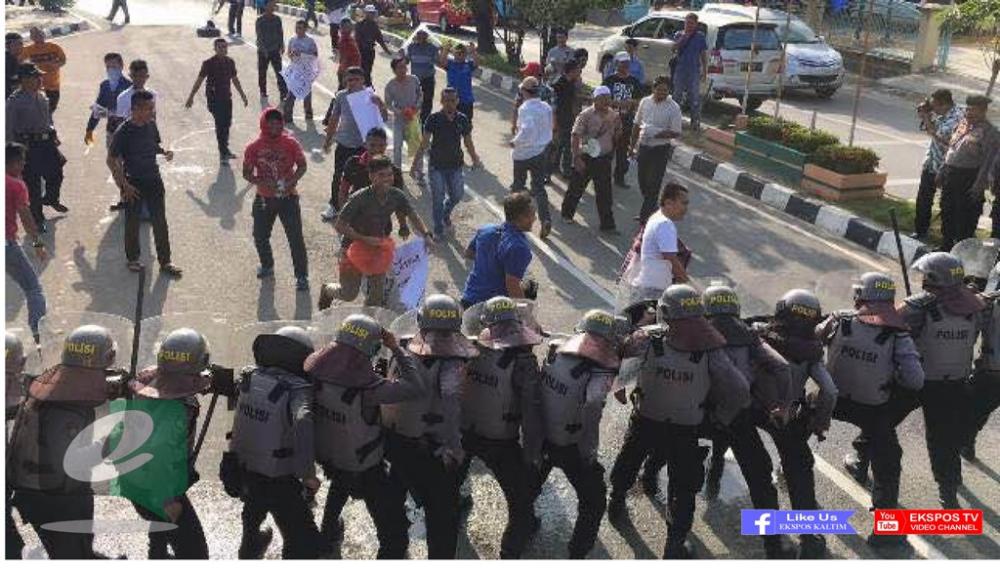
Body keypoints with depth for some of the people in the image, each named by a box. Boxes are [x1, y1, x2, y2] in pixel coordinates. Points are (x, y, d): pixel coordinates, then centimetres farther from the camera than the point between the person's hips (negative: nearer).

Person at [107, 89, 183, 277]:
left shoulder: (151, 125, -2)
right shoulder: (123, 132, -18)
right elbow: (111, 160, -12)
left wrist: (164, 151, -7)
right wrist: (124, 185, -15)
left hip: (153, 180, 4)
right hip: (133, 183, -4)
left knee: (160, 221, 6)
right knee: (132, 222, 10)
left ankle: (165, 261, 15)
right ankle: (132, 258, 29)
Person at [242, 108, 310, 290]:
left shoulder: (290, 143, -8)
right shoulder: (254, 147, -5)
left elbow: (302, 166, -2)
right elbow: (247, 173, -2)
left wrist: (291, 182, -19)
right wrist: (263, 183, -20)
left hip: (288, 197, -2)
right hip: (264, 198, 2)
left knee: (296, 238, -4)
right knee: (260, 236, 13)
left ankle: (302, 276, 7)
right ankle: (267, 266, 40)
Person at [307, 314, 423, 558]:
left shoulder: (314, 370, -19)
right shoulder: (365, 387, -36)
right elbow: (417, 389, -34)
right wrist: (396, 348, -27)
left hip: (326, 458, 7)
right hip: (365, 470, -7)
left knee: (340, 482, 43)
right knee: (394, 536, 6)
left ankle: (329, 530, 65)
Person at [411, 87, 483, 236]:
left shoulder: (463, 120, -5)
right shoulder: (433, 119, -12)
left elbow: (468, 143, 7)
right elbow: (424, 143, -8)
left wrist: (475, 160, 0)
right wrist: (415, 163, -11)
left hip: (455, 165, 3)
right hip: (436, 166, -3)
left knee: (457, 195, 11)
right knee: (437, 198, 3)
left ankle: (446, 213, 44)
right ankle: (439, 229, 19)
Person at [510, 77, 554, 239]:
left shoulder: (525, 108, -20)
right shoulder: (546, 107, 0)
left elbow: (527, 130, -33)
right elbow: (549, 128, 8)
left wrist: (515, 142, -18)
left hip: (524, 153, -5)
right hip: (542, 152, 5)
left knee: (518, 184, 17)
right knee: (539, 187, 8)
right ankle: (545, 219, -8)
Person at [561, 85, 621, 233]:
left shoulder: (614, 115, 0)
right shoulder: (586, 115, -14)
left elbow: (617, 135, 16)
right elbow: (575, 137, -16)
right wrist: (577, 158, -21)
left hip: (604, 159, 3)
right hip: (586, 158, -3)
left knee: (604, 193, 5)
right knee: (576, 188, 12)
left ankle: (607, 224, 10)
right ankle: (567, 214, 34)